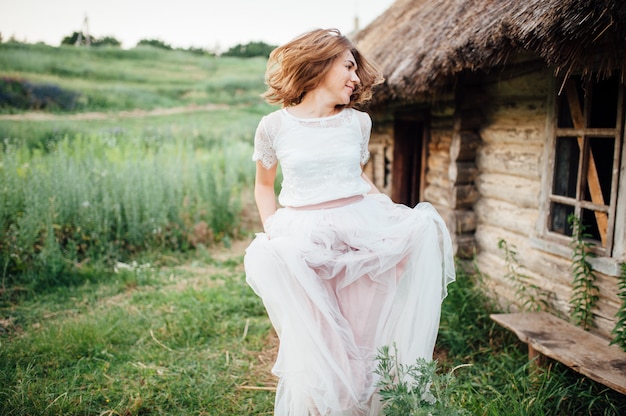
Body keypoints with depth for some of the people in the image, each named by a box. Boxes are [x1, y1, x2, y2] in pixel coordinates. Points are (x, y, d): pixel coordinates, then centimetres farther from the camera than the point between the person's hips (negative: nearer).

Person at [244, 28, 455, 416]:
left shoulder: (358, 122, 9)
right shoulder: (274, 126, 1)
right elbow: (264, 185, 15)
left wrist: (394, 211, 7)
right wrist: (271, 230, -3)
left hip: (361, 228, 3)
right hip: (305, 237, -2)